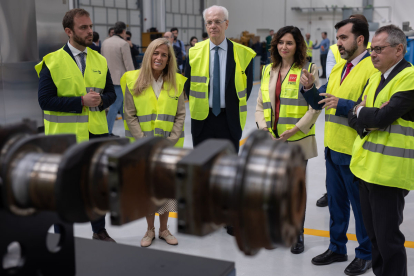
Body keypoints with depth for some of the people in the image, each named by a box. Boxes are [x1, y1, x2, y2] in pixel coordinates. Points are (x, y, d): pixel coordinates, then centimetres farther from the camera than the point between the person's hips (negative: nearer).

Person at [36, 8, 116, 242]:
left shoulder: (100, 61, 6)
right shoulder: (52, 62, -9)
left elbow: (111, 93, 10)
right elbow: (45, 100, -15)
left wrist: (101, 100, -13)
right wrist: (81, 101, -21)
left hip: (97, 134, 5)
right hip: (65, 136, -4)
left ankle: (100, 232, 33)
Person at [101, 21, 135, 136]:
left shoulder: (105, 42, 8)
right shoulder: (124, 44, -13)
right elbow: (128, 64, -14)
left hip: (108, 78, 8)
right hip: (120, 79, -8)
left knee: (122, 102, 18)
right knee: (116, 105, -3)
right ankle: (107, 131, -3)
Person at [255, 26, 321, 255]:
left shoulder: (309, 70, -5)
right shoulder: (269, 70, 12)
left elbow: (316, 106, -9)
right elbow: (260, 104, 14)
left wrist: (295, 129, -15)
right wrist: (263, 127, -1)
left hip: (297, 141, -4)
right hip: (272, 140, 5)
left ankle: (298, 235, 21)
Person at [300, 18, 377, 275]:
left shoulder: (373, 69, -15)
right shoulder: (338, 68, 12)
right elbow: (319, 102, 10)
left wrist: (341, 105, -28)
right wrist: (309, 88, -8)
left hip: (355, 151, -8)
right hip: (333, 147, 8)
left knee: (361, 205, 7)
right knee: (336, 201, 19)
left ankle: (366, 254, 25)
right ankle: (337, 248, 36)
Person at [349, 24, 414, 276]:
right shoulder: (375, 78, 13)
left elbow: (382, 117, -22)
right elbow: (354, 118, 10)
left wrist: (361, 111, -3)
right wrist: (368, 121, -12)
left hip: (389, 172, -8)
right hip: (367, 166, 8)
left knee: (387, 238, 0)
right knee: (373, 234, 17)